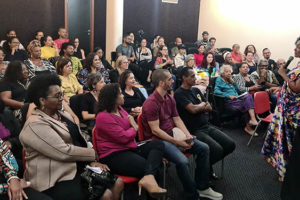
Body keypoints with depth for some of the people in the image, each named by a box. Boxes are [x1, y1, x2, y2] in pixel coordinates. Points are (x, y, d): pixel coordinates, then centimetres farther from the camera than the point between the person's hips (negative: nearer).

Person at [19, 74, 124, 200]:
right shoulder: (35, 124, -15)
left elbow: (81, 140, 10)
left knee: (118, 183, -3)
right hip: (57, 181, -8)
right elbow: (64, 152, -21)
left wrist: (92, 161, -7)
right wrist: (94, 154, -9)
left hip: (79, 168, 8)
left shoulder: (64, 115, 12)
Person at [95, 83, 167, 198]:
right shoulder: (103, 117, -16)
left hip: (130, 148, 9)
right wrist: (134, 128, 2)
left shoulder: (119, 109, 12)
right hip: (114, 156, -9)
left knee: (158, 144, -13)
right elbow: (124, 137, -19)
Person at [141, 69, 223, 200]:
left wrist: (188, 135, -6)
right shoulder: (151, 103, -19)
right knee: (183, 161, -30)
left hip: (173, 134, 9)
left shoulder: (170, 99, 8)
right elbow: (155, 130, -20)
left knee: (204, 148, 0)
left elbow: (177, 119, 11)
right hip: (158, 139, -9)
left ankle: (202, 188, 11)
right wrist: (177, 142, -19)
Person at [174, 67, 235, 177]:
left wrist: (198, 107, -9)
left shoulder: (196, 90, 16)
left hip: (207, 126, 8)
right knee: (217, 150, -24)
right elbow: (193, 109, -21)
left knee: (230, 145, -3)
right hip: (194, 131, -8)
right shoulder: (179, 94, -10)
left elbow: (209, 108, 13)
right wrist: (202, 104, 1)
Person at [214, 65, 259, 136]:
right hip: (228, 101, -6)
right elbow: (216, 91, -11)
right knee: (247, 103, -26)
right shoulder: (219, 80, 6)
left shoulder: (230, 80, 25)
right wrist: (229, 96, -20)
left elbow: (238, 90, 25)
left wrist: (233, 82, 10)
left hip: (237, 99, 6)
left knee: (248, 96, -25)